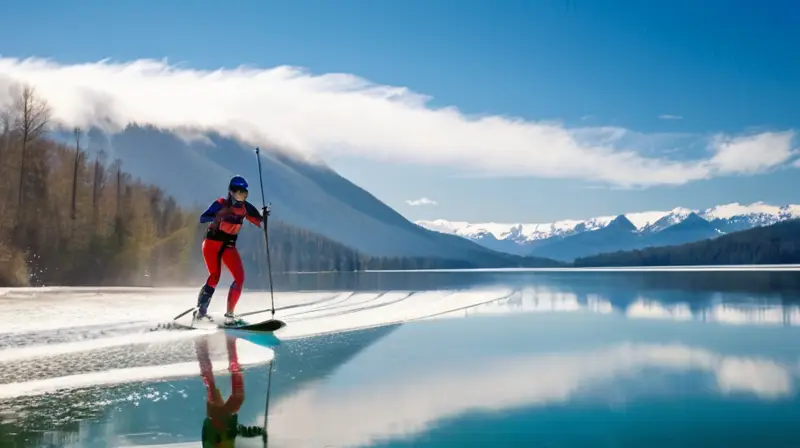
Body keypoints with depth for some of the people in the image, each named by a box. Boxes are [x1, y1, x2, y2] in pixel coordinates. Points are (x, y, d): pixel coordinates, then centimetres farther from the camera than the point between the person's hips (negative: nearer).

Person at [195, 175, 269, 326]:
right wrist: (217, 216, -35)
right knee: (214, 276, -15)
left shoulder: (245, 207, 2)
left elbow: (259, 221, 2)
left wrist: (264, 215, -19)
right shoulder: (221, 204, -11)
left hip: (229, 246, 5)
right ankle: (201, 310, -2)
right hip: (212, 243, -5)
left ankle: (229, 314, -7)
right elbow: (202, 218, -17)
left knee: (239, 277, -10)